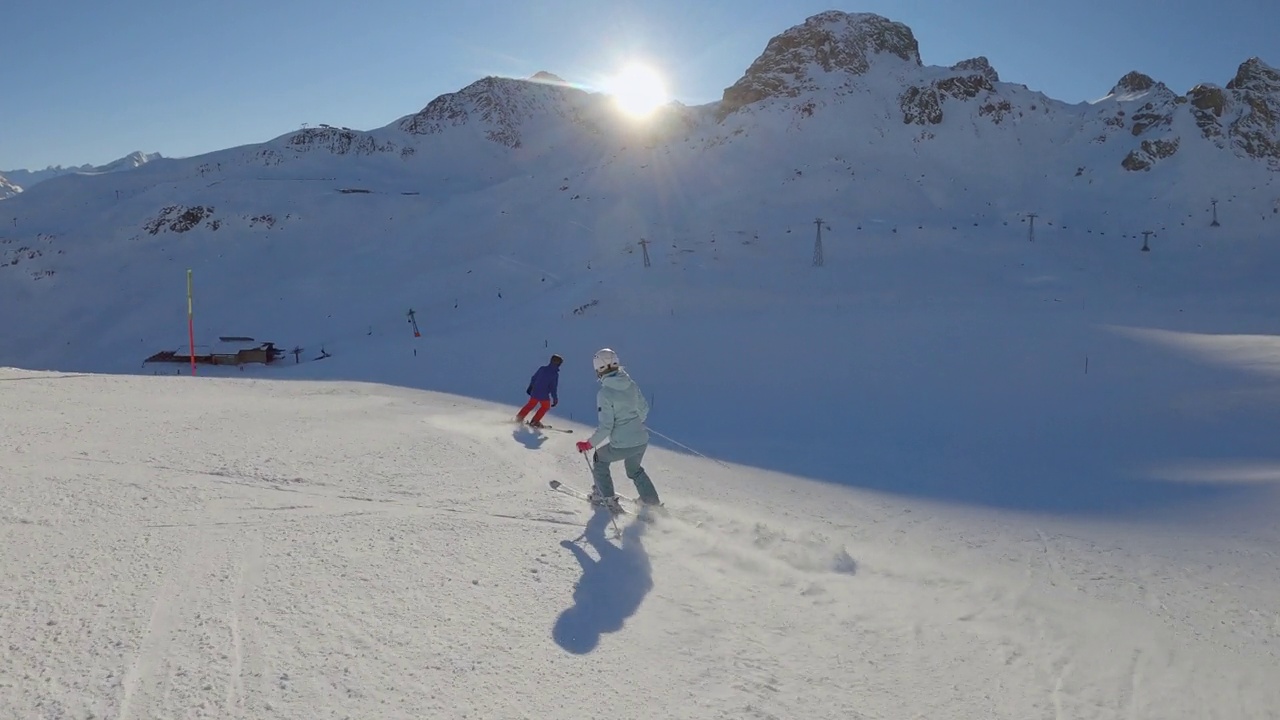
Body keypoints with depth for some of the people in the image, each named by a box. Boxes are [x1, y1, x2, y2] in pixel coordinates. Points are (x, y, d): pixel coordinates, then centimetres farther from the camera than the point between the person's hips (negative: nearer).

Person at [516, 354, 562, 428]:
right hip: (544, 395, -5)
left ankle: (519, 418, 28)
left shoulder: (542, 368, 1)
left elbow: (533, 378, 11)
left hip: (534, 392, 5)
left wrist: (530, 387, 25)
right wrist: (555, 399, -5)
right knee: (545, 406, 22)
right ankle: (534, 421, 19)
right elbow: (553, 388, -14)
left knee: (530, 405, 27)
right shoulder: (555, 374, -15)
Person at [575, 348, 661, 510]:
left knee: (599, 458, 26)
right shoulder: (631, 384, 1)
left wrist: (589, 444, -4)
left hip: (622, 446, -5)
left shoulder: (604, 393, -17)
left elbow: (605, 427, -18)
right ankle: (651, 499, 35)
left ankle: (607, 498, 28)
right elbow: (644, 410, 13)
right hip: (642, 442, 5)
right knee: (634, 469, 34)